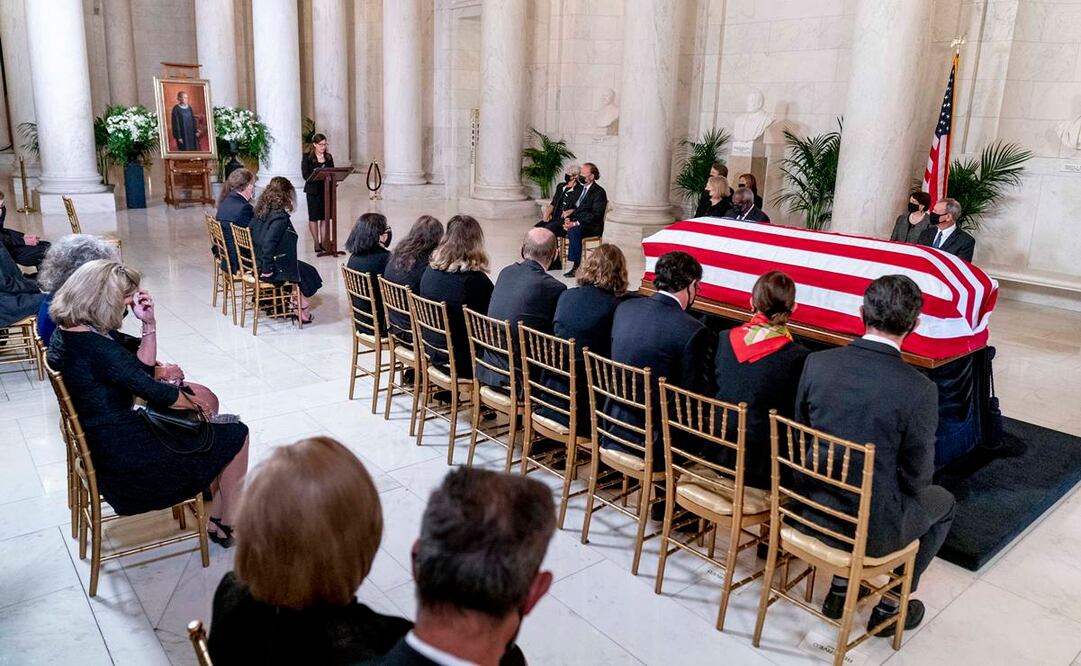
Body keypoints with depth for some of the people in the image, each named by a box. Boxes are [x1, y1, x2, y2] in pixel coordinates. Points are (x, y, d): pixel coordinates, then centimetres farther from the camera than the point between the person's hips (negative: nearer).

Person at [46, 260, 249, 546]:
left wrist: (149, 323, -11)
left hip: (101, 441, 10)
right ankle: (225, 525, 17)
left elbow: (141, 368, 3)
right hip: (125, 453, -10)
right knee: (235, 436, 0)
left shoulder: (66, 332, 1)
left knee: (204, 397, 22)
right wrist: (193, 401, -3)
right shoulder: (95, 346, -30)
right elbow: (152, 392, -22)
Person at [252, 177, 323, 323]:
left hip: (257, 264, 8)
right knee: (307, 272, 16)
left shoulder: (260, 211, 2)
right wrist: (268, 269, -23)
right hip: (271, 267, -8)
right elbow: (268, 244, -32)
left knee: (299, 266, 27)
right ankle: (302, 311, 27)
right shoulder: (280, 216, -22)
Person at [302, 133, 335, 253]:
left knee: (325, 216, 5)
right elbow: (305, 175, -10)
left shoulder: (328, 157, 9)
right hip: (313, 190, -4)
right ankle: (316, 243, 7)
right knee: (313, 217, 1)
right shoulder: (307, 157, -4)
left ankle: (323, 241, 15)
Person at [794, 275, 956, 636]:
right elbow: (916, 475, -11)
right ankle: (891, 605, 33)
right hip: (872, 528, -4)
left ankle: (840, 588, 38)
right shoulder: (919, 390, -21)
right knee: (942, 502, 27)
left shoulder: (816, 362, -11)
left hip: (811, 510, 4)